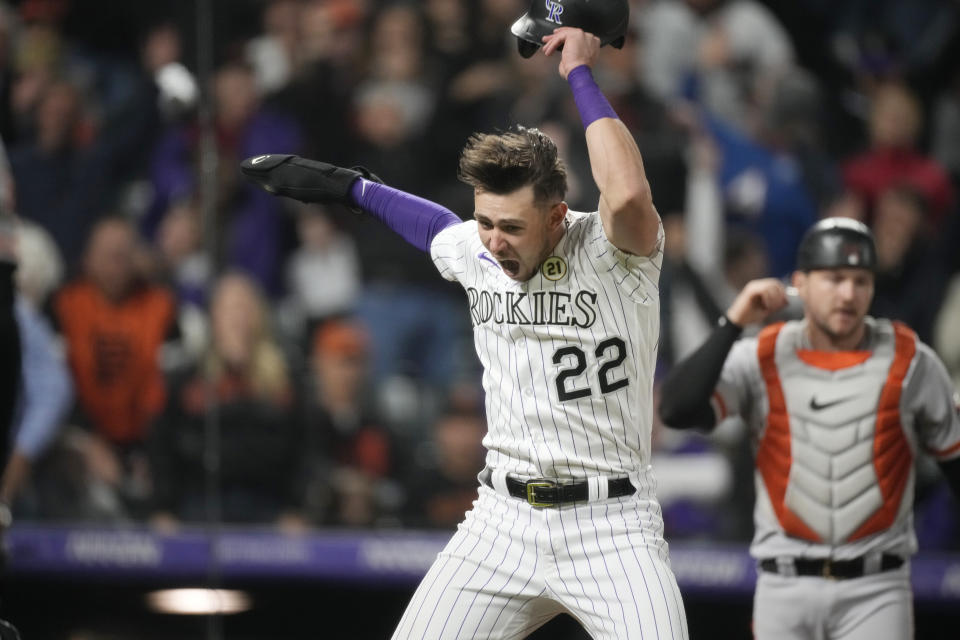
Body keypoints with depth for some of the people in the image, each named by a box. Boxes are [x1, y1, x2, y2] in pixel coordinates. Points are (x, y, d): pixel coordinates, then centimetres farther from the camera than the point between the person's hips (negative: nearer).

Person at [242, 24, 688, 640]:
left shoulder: (611, 251, -13)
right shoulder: (474, 252, 4)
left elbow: (629, 196, -37)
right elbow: (441, 226, 30)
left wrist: (580, 73, -28)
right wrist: (347, 186, 39)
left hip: (611, 523, -5)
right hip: (503, 519, 5)